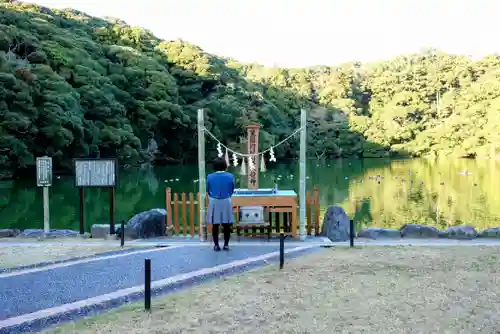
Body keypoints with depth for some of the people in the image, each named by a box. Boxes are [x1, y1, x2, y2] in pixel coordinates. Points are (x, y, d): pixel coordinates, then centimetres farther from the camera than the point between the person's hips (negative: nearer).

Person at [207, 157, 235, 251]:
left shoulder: (210, 177, -6)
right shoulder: (230, 176, -7)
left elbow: (208, 190, 6)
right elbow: (232, 190, 6)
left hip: (214, 202, 0)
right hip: (226, 202, 0)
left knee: (215, 225, 7)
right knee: (227, 225, 8)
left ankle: (216, 245, 11)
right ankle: (226, 245, 13)